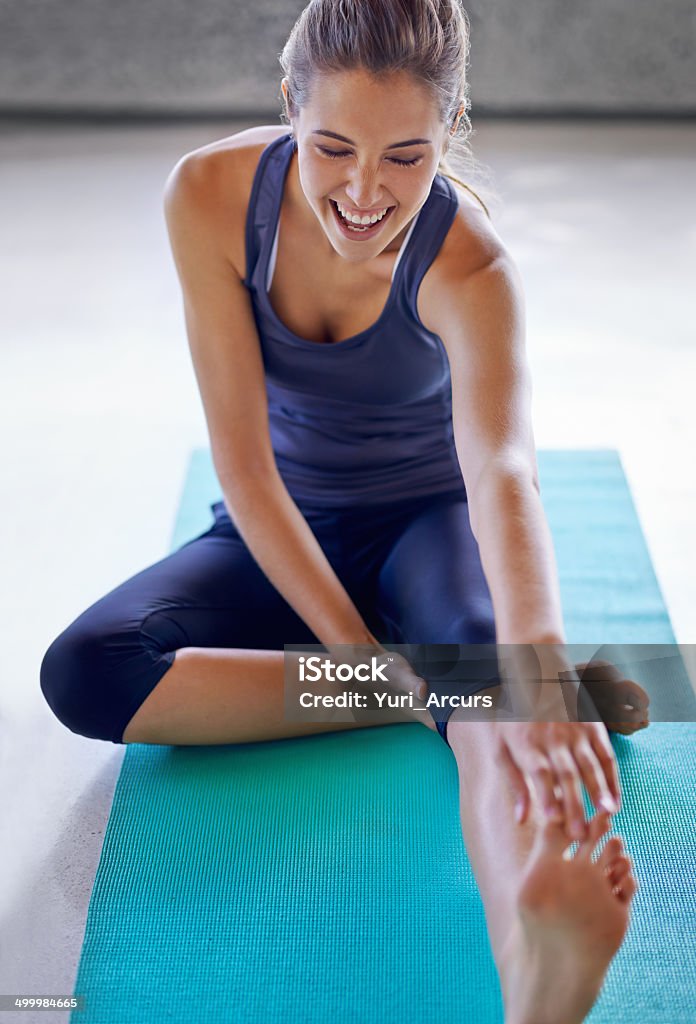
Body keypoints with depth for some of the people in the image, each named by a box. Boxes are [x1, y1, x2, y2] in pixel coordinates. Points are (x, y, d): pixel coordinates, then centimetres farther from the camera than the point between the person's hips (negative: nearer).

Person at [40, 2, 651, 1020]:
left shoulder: (467, 265, -24)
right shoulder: (210, 197, -18)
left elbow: (503, 470, -44)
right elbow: (243, 460, -20)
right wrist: (366, 660, -25)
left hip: (428, 521, -2)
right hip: (281, 535, 3)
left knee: (479, 638, -39)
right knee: (85, 672, -25)